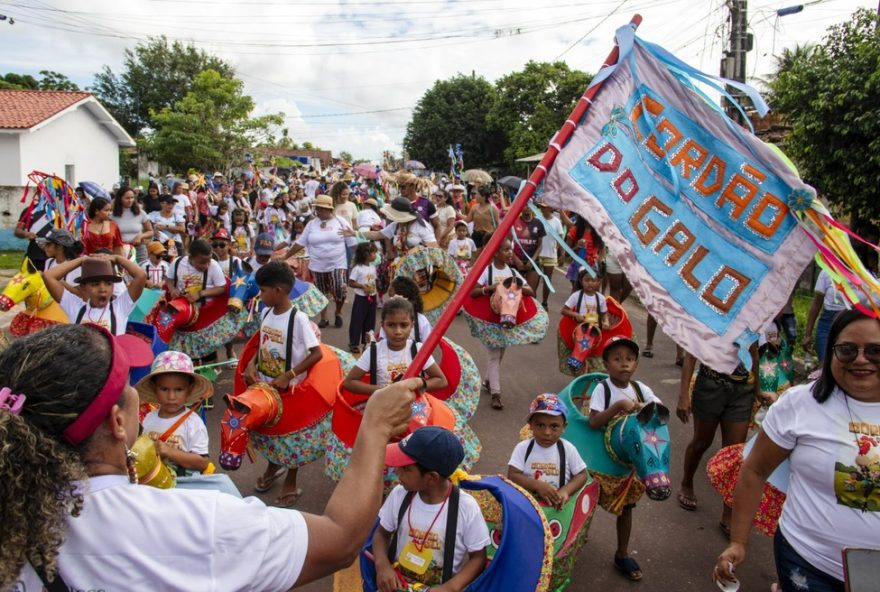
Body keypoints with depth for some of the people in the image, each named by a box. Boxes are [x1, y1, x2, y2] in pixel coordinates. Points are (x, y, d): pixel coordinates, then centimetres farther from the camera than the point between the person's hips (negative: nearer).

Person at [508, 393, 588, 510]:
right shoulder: (523, 448, -6)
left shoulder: (568, 449, -3)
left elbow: (582, 475, 2)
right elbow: (512, 476, -10)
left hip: (558, 505, 0)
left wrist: (565, 491, -16)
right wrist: (538, 485, -24)